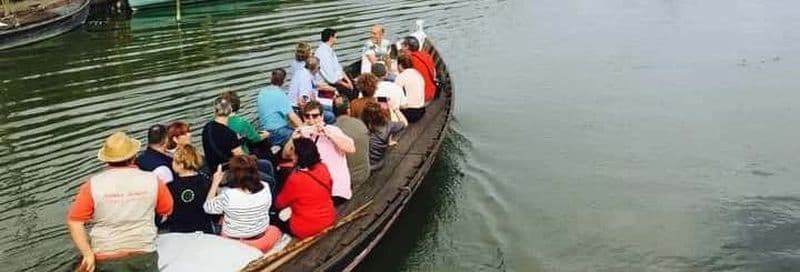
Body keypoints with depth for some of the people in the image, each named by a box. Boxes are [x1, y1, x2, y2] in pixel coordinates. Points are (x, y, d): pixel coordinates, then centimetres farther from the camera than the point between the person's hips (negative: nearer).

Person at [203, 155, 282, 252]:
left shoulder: (228, 195, -30)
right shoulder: (265, 188, -20)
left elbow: (208, 207, -11)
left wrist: (215, 182, -9)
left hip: (234, 244, -1)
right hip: (261, 241, 1)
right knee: (274, 230, 33)